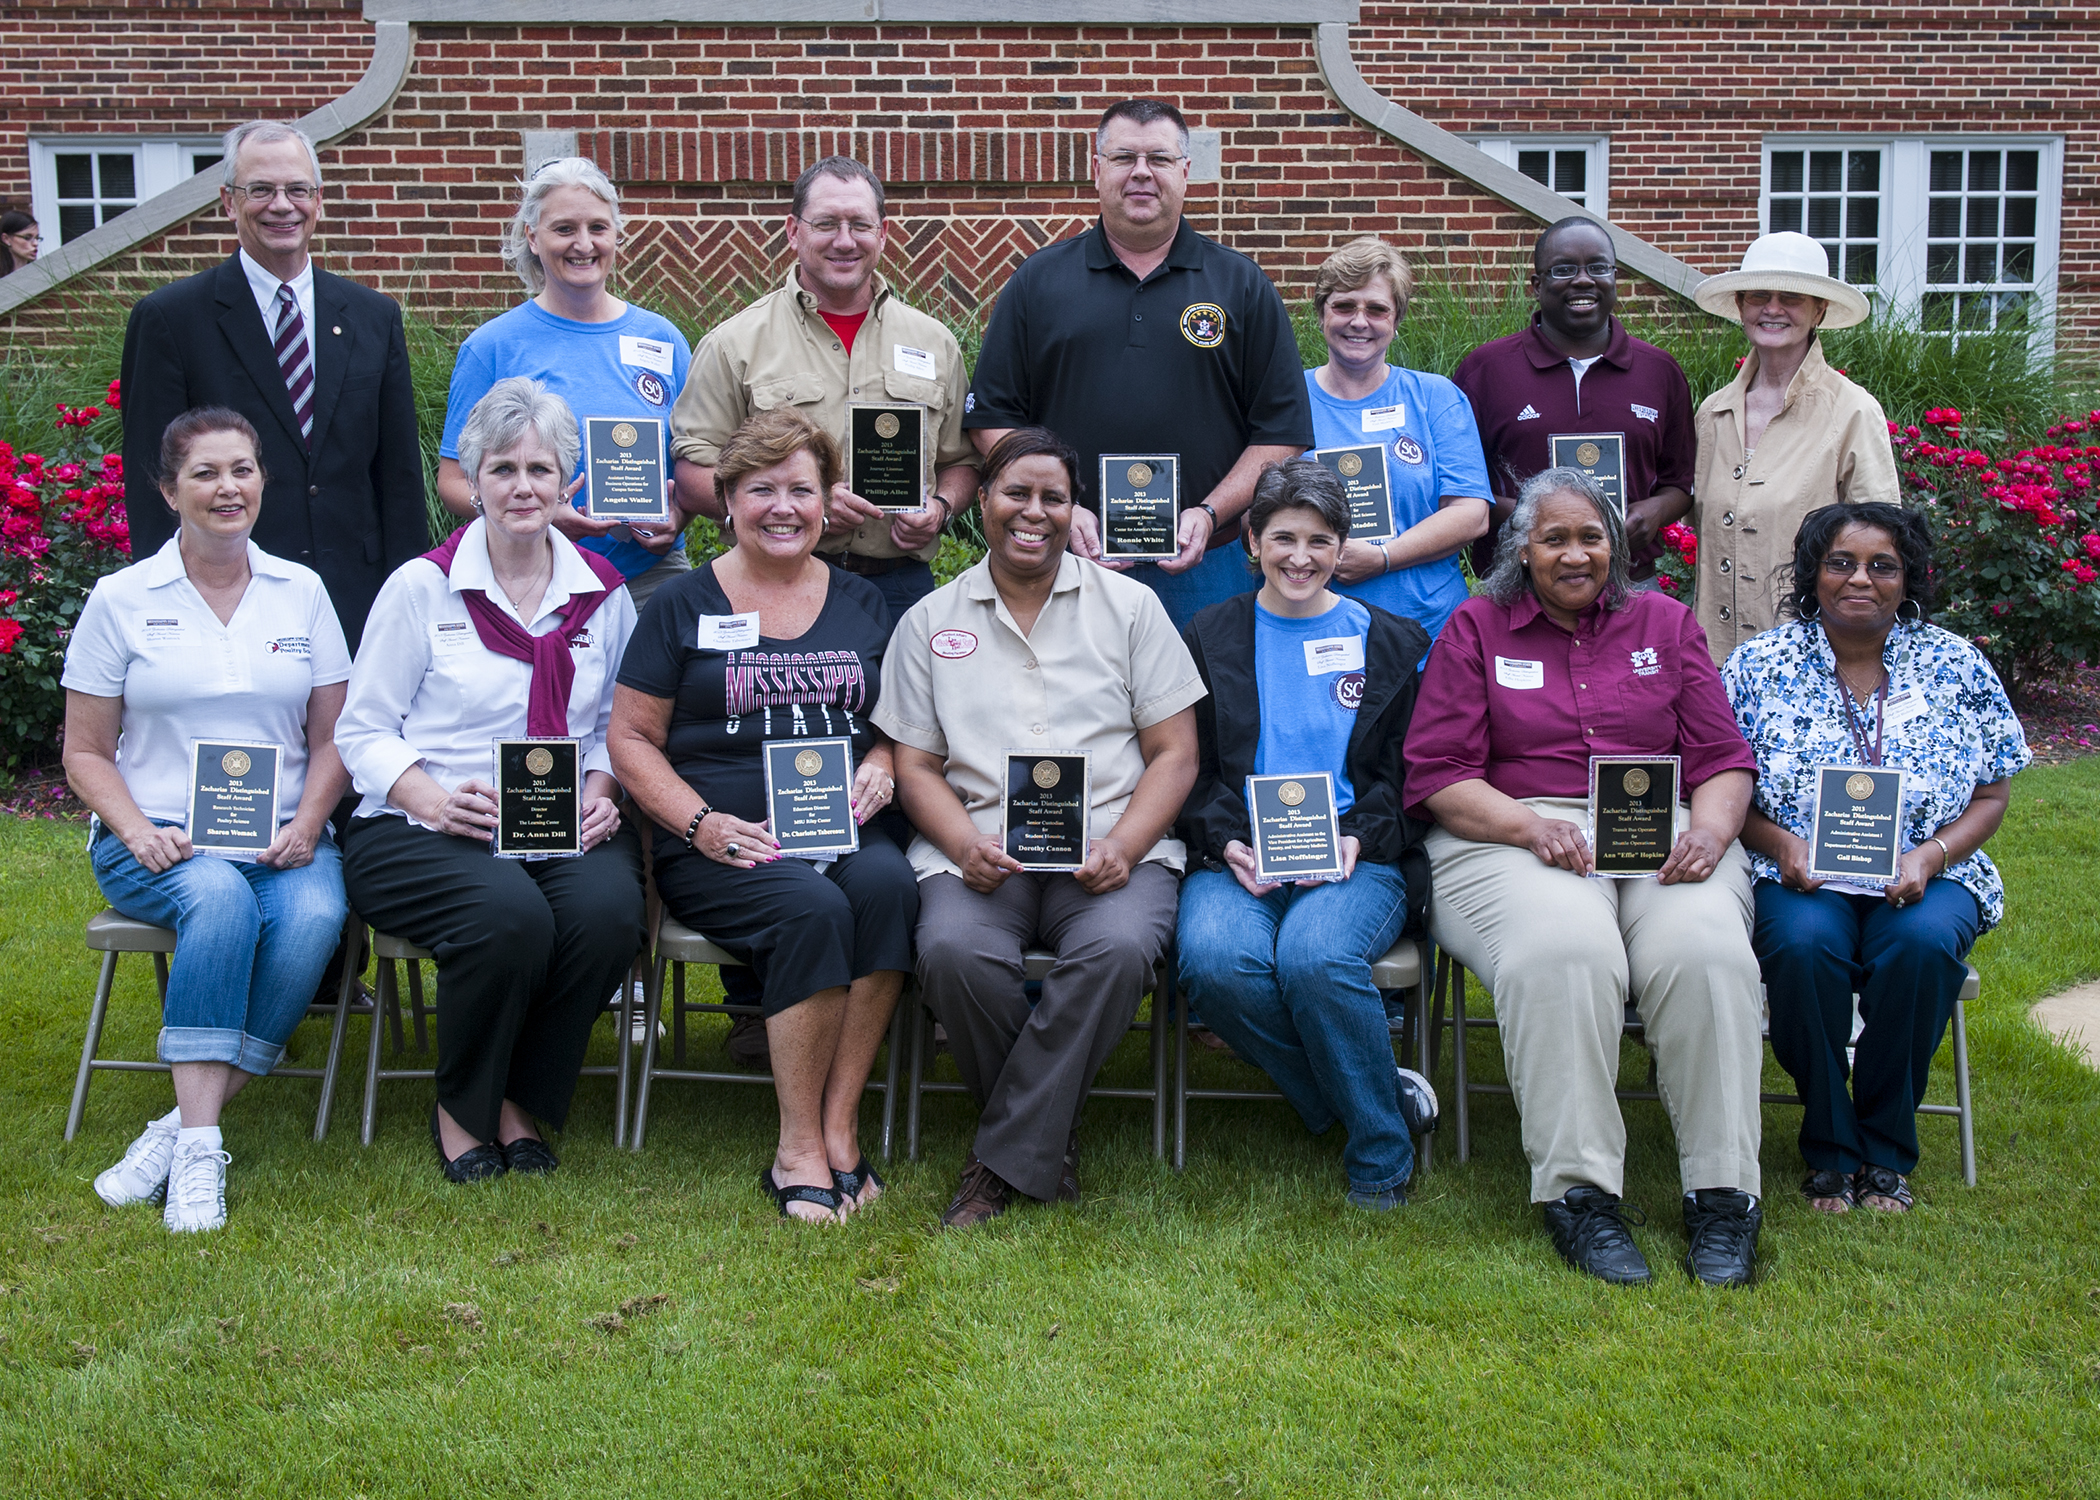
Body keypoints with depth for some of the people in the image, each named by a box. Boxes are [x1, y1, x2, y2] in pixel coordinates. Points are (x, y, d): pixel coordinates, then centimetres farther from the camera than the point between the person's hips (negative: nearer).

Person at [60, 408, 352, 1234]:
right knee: (220, 897, -36)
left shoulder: (301, 591, 10)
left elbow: (330, 739, 12)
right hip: (159, 841, -2)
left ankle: (183, 1131, -24)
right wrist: (138, 832, -12)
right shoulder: (121, 599, 5)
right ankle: (200, 1146, -33)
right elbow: (86, 751, 6)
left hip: (281, 839, 2)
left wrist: (307, 825, -6)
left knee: (314, 917, -31)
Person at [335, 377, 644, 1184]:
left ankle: (521, 1103, -5)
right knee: (512, 914, -34)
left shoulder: (604, 594, 12)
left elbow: (615, 725, 18)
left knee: (608, 907, -30)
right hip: (422, 834, -3)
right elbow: (362, 731, 2)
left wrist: (600, 792, -2)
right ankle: (461, 1108, -4)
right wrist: (434, 800, -15)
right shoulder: (422, 586, 2)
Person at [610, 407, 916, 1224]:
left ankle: (839, 1126, -25)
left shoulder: (863, 605, 18)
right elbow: (631, 737, 6)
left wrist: (882, 766, -2)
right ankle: (797, 1149, -22)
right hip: (722, 845, -2)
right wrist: (700, 823, -9)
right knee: (811, 907, -34)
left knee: (887, 885, -32)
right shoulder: (684, 605, 9)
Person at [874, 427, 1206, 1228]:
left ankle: (1004, 1158, -17)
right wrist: (964, 844, -11)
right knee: (953, 950, -33)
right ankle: (1048, 1139, -7)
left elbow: (1175, 753, 8)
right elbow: (915, 765, 11)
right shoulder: (929, 621, 14)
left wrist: (1123, 846, -10)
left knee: (1117, 947, -34)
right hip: (979, 849, 1)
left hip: (1113, 847, 0)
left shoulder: (1129, 606, 12)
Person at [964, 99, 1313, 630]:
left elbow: (1283, 431, 5)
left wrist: (1210, 514, -8)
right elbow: (992, 418, 5)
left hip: (1202, 568, 0)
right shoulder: (1037, 282, 9)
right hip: (1066, 566, 0)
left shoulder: (1242, 286, 8)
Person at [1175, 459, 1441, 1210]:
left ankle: (1381, 1150, -13)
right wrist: (1227, 845, -8)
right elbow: (1190, 769, 11)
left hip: (1359, 858, -1)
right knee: (1214, 957, -32)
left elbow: (1405, 774, 11)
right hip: (1238, 859, 1)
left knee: (1315, 954, -34)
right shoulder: (1209, 637, 15)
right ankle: (1382, 1092, -12)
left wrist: (1357, 840, -9)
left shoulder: (1390, 642, 14)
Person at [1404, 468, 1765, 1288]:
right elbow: (1437, 774, 3)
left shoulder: (1665, 622, 19)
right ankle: (1579, 1191, -30)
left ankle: (1723, 1196, -24)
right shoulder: (1475, 628, 12)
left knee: (1703, 951, -30)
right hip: (1512, 841, -2)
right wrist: (1531, 826, -14)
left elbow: (1722, 758, 13)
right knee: (1563, 952, -36)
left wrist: (1710, 831, -9)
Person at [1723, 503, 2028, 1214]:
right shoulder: (1758, 663, 4)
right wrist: (1780, 842, -15)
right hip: (1798, 875, -1)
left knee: (1924, 943, -33)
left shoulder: (1957, 665, 7)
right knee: (1803, 943, -34)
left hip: (1925, 878, 1)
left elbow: (1991, 797, 8)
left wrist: (1930, 855, -10)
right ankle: (1829, 1148, -11)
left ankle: (1887, 1151, -11)